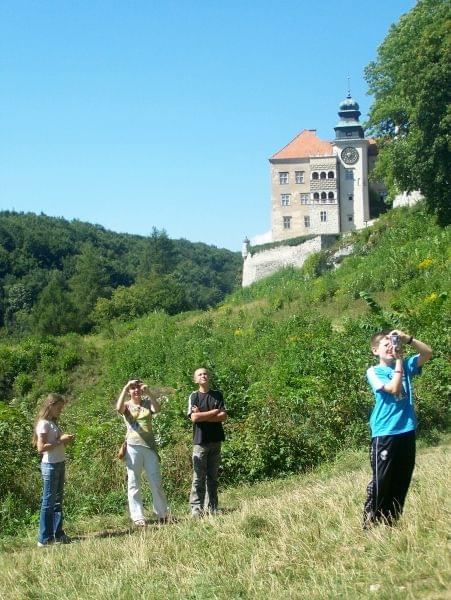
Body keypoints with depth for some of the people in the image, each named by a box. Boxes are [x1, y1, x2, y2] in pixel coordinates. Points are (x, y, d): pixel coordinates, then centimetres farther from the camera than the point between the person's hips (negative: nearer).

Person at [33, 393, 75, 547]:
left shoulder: (53, 423, 15)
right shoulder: (43, 424, -12)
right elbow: (41, 447, -20)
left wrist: (66, 439, 1)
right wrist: (61, 441, -18)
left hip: (59, 464, 9)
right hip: (50, 465, -9)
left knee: (57, 501, 12)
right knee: (48, 501, -4)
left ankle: (58, 534, 17)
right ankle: (44, 539, 1)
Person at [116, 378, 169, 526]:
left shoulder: (147, 403, 9)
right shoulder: (127, 405, 5)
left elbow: (157, 409, -13)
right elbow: (119, 409, -19)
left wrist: (148, 393, -19)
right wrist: (125, 389, -19)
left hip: (149, 445, 1)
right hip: (133, 446, -1)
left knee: (156, 482, 5)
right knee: (134, 483, 1)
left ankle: (163, 514, 16)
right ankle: (138, 517, 6)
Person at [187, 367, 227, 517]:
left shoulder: (217, 395, 9)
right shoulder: (194, 396, 3)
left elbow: (224, 416, -1)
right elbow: (194, 417, -11)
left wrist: (202, 416, -8)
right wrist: (214, 412, -6)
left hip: (215, 440, 3)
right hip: (200, 441, -3)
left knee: (213, 477, 7)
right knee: (198, 477, -6)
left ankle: (211, 508, 11)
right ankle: (196, 509, -6)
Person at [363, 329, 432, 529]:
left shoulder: (405, 365, 10)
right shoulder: (374, 372, -4)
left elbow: (428, 353, 1)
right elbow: (393, 388, -17)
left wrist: (407, 339, -11)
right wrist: (398, 360, -14)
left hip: (407, 430, 6)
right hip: (384, 434, -5)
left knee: (402, 481, 11)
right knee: (381, 481, -5)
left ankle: (391, 522, 21)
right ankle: (370, 524, 2)